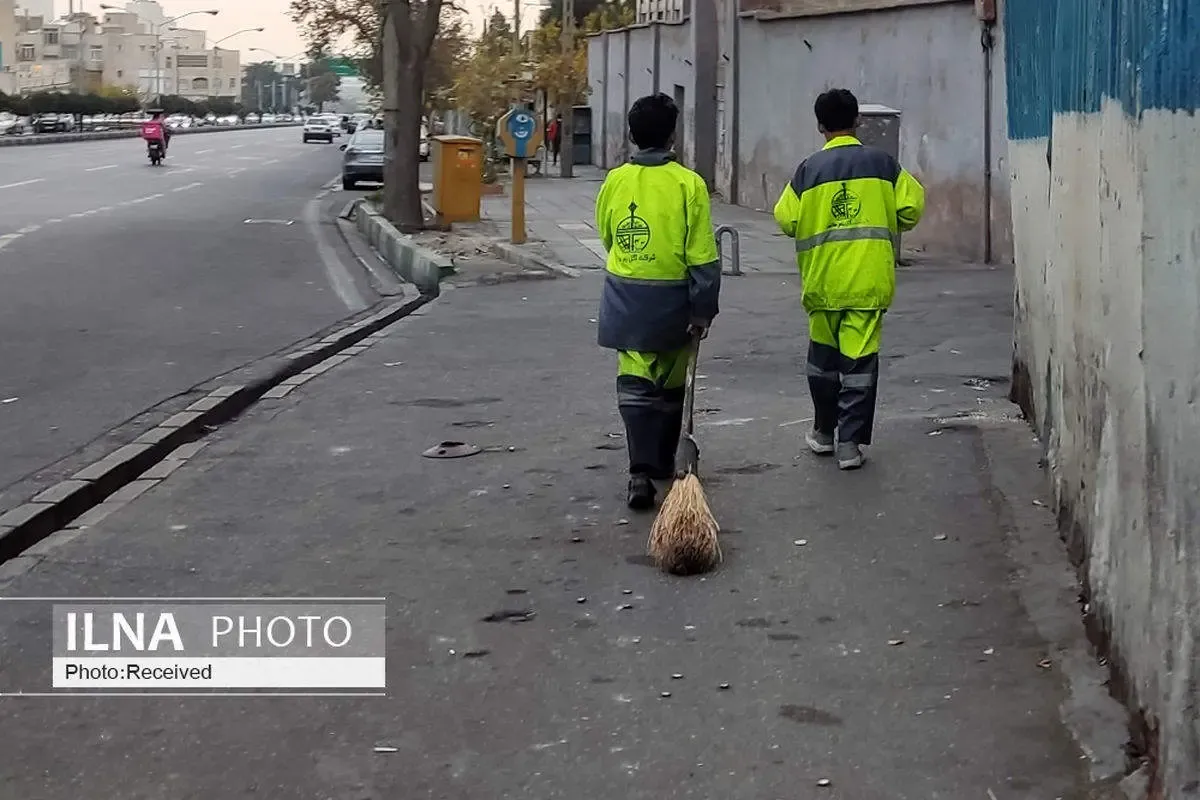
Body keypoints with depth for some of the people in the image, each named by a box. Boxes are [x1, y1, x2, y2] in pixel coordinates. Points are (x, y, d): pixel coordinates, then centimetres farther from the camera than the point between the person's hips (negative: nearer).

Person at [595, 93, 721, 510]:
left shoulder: (614, 181, -2)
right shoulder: (688, 183, -11)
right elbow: (702, 255, -13)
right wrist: (703, 308, -8)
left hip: (625, 298, 2)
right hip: (672, 300, -2)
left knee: (635, 384, 0)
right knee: (670, 386, 16)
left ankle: (641, 471, -15)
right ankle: (663, 461, 29)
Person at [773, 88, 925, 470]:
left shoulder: (809, 168, -1)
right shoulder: (881, 162, 0)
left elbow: (786, 220, -2)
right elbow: (911, 207, -2)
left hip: (823, 280, 1)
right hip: (868, 279, -1)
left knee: (823, 356, 17)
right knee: (859, 360, 0)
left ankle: (824, 432, 28)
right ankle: (850, 442, -2)